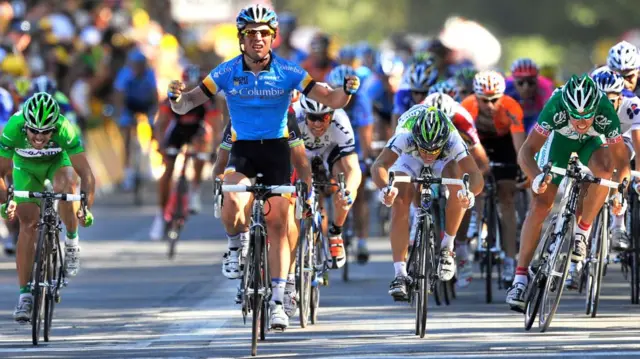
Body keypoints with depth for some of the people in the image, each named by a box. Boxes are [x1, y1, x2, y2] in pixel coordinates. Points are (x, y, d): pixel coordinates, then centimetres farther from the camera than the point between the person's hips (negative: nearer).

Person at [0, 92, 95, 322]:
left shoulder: (64, 130, -37)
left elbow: (86, 175, -36)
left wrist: (86, 208, -47)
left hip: (57, 162, -1)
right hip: (26, 166, 1)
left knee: (65, 186, -34)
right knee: (28, 224, -11)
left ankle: (72, 243, -8)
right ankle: (25, 295, -6)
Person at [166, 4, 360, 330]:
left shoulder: (288, 73, -9)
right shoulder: (227, 72, -8)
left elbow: (330, 101, -10)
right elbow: (186, 106, -9)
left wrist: (346, 90, -32)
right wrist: (177, 98, -32)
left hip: (276, 148, 0)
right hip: (242, 150, 0)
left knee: (277, 224, -2)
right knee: (232, 206, -28)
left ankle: (277, 302, 6)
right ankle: (237, 243, 6)